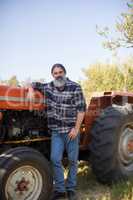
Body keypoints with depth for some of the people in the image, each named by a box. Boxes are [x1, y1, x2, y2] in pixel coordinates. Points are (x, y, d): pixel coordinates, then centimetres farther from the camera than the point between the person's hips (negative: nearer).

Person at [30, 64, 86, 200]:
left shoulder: (75, 87, -7)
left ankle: (71, 188, 24)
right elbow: (34, 85, 24)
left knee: (72, 160, 8)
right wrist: (32, 87, -1)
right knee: (55, 159, 1)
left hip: (71, 130, -3)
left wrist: (76, 128, -14)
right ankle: (60, 189, 17)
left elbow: (81, 109, -9)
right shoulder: (48, 87, 5)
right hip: (56, 131, 3)